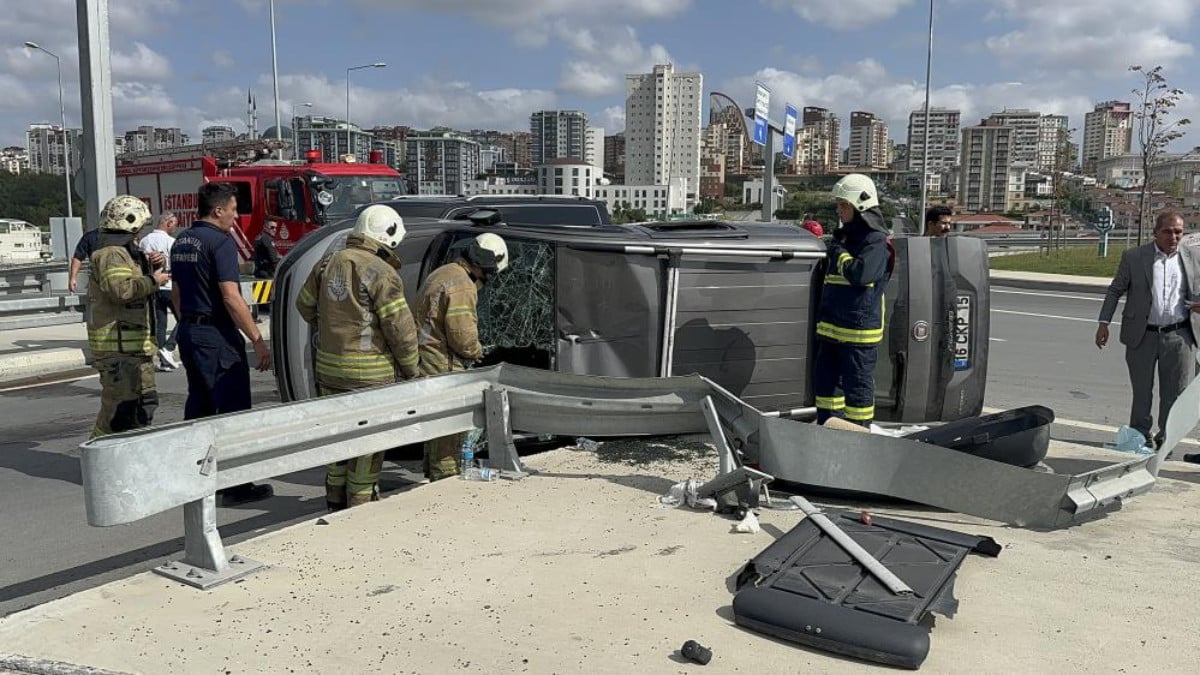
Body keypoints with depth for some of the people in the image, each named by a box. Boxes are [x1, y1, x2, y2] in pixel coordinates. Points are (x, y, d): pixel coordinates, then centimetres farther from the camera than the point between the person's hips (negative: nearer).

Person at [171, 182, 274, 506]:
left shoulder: (181, 242, 12)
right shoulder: (220, 242, -15)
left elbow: (177, 292, 19)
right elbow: (231, 298, -21)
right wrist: (258, 341, -20)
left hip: (188, 332, 9)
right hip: (217, 336, -9)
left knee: (198, 405, 17)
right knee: (232, 409, -4)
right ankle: (236, 486, -1)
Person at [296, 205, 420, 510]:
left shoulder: (328, 264, 7)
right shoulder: (381, 273, -15)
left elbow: (305, 305, 19)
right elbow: (400, 328, -16)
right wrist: (410, 368, -3)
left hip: (328, 367, 7)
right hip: (369, 372, -7)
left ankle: (335, 498, 31)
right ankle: (361, 501, 13)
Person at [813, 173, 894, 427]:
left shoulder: (877, 241, -11)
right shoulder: (844, 236, 17)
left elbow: (861, 273, -29)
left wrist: (840, 254, -12)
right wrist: (823, 317, 24)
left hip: (859, 330, -9)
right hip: (832, 329, 9)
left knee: (857, 385, -2)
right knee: (824, 380, 15)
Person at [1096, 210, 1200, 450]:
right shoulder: (1133, 257, -2)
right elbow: (1115, 290, 4)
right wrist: (1104, 323, -2)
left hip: (1178, 335, 1)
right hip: (1142, 335, -1)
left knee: (1175, 393, 7)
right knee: (1141, 392, 10)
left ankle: (1166, 439, 23)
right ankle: (1141, 436, 25)